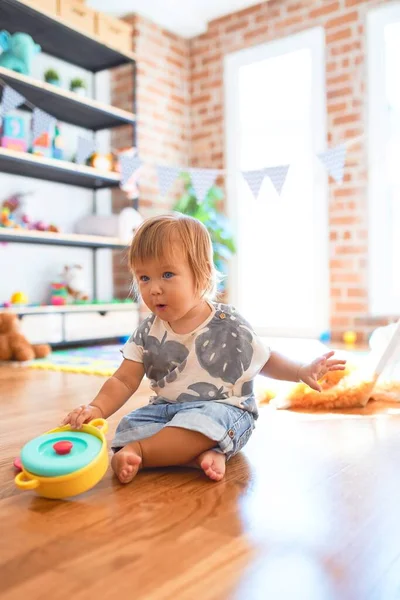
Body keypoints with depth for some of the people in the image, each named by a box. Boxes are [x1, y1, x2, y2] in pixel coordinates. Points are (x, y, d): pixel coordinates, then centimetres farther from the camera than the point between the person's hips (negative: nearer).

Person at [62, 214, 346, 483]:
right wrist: (97, 408, -20)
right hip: (166, 409, 5)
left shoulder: (229, 325, -8)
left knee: (203, 419, -36)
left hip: (222, 408, -4)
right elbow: (124, 381, -2)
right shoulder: (148, 333, 0)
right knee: (128, 426, -19)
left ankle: (137, 452, -23)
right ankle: (200, 453, -31)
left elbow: (264, 360, 7)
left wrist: (302, 371, -7)